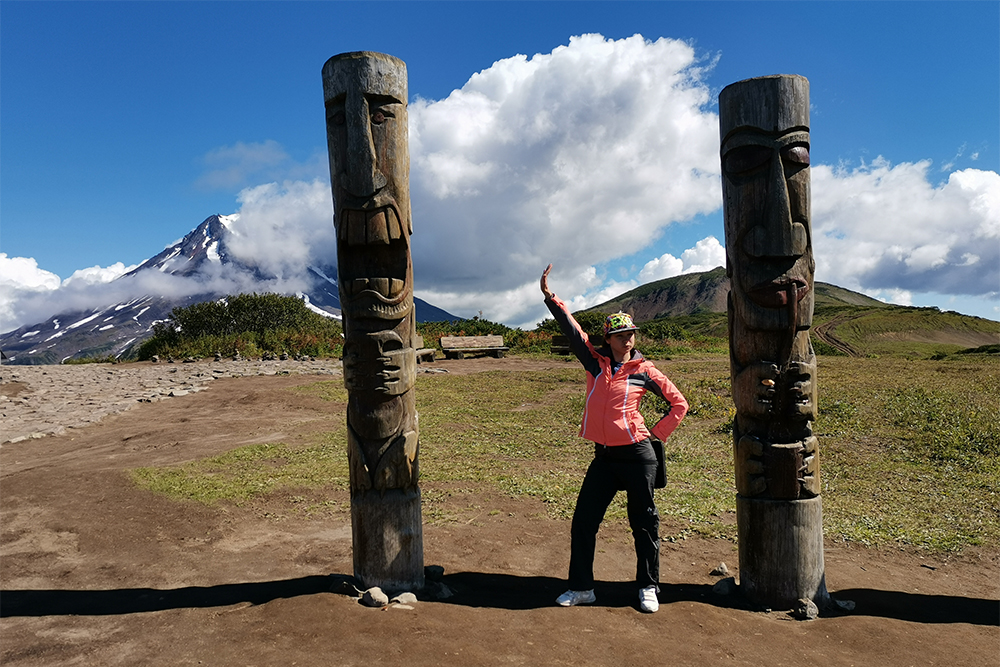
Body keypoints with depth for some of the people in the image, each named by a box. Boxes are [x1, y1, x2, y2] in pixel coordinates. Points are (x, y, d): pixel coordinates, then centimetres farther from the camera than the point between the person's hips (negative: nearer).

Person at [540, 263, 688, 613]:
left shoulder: (644, 371, -3)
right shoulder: (594, 362, 3)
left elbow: (679, 404, 5)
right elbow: (572, 329, 0)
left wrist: (657, 433, 0)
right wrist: (550, 297, -7)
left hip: (637, 455, -3)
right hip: (603, 455, 3)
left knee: (644, 522, 8)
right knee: (583, 521, 6)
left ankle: (648, 588, 25)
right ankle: (581, 587, 21)